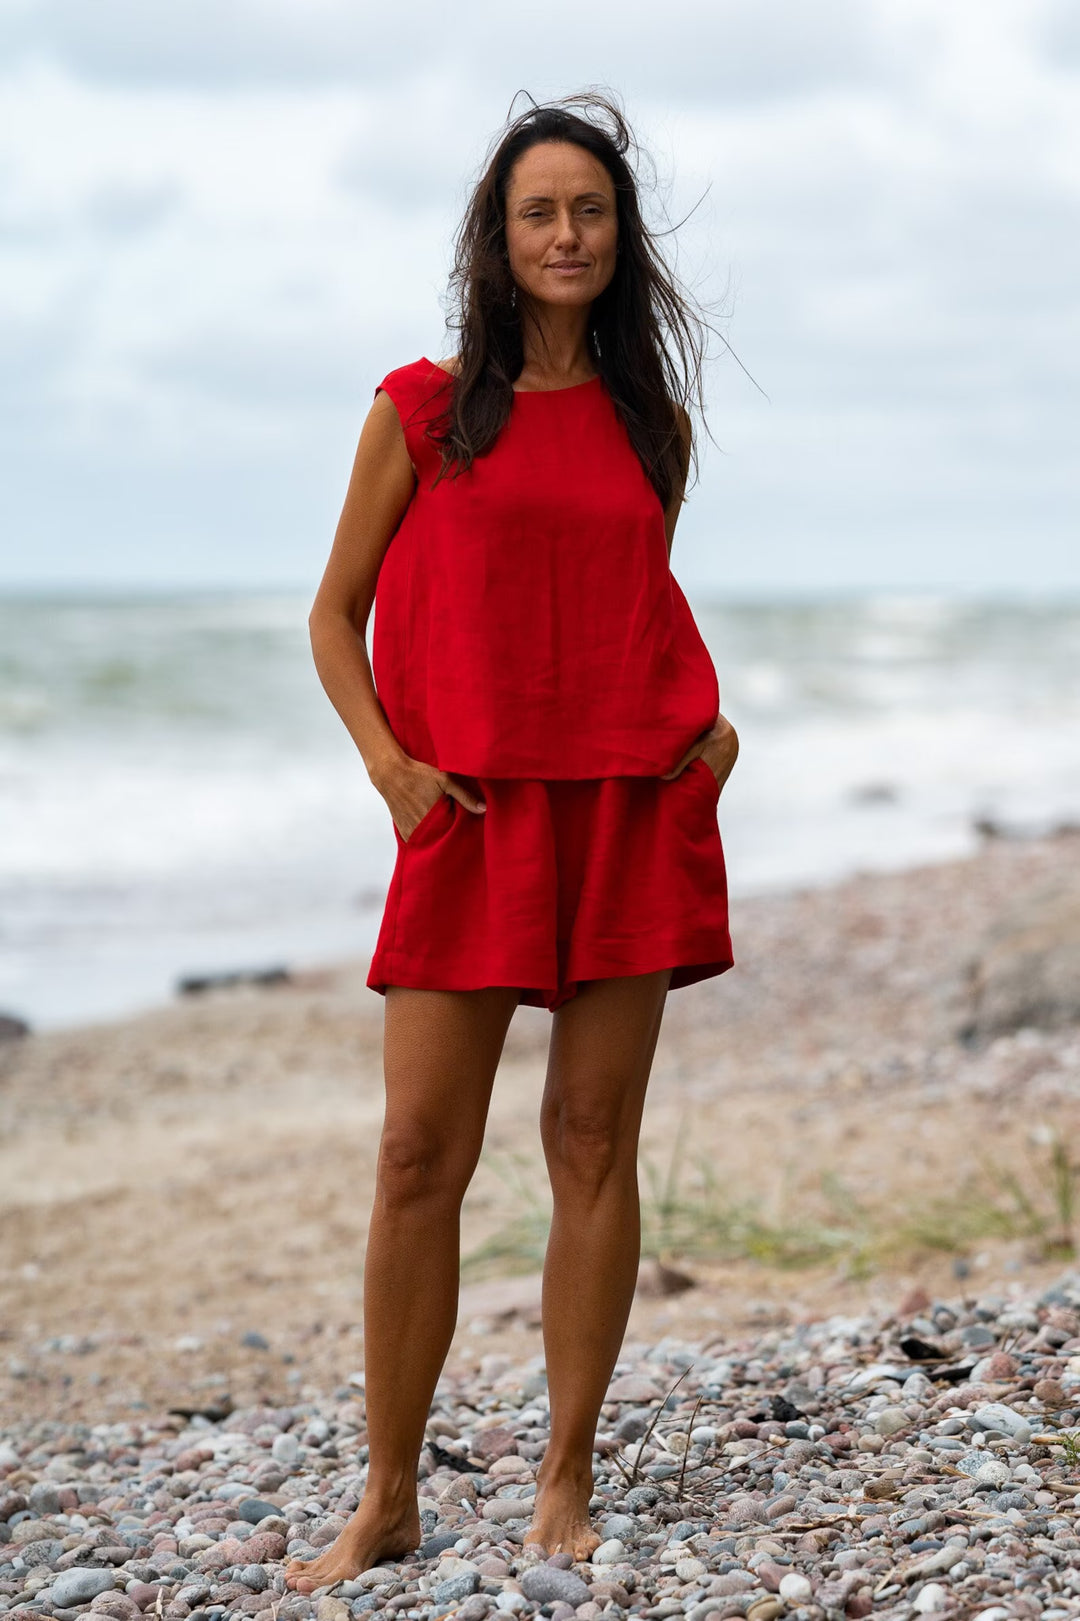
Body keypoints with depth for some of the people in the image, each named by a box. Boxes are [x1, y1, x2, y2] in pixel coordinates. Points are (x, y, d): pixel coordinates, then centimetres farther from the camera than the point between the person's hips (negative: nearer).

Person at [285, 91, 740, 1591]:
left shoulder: (652, 423, 12)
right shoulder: (422, 411, 4)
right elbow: (336, 615, 7)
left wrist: (708, 725, 4)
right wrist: (389, 763, -7)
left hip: (633, 808, 2)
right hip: (473, 811, -2)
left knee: (594, 1142, 4)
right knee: (421, 1153, -4)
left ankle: (567, 1481, 13)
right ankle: (388, 1498, 6)